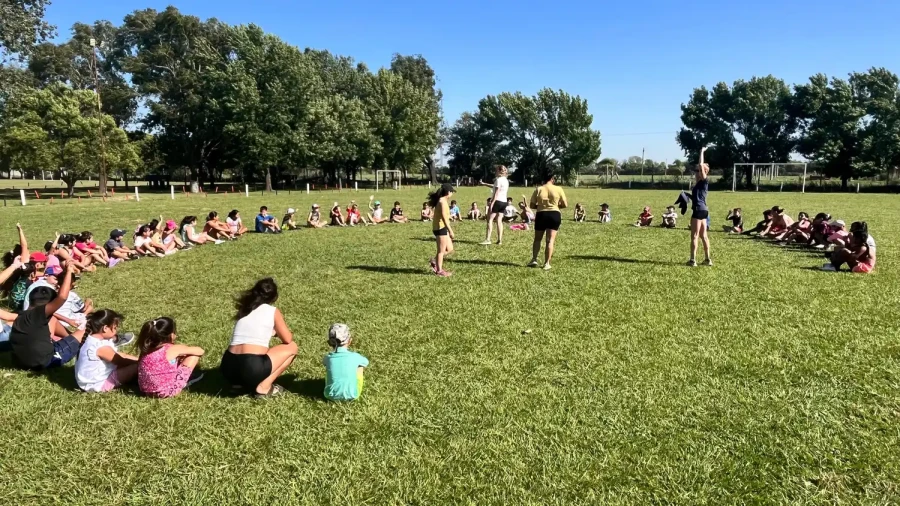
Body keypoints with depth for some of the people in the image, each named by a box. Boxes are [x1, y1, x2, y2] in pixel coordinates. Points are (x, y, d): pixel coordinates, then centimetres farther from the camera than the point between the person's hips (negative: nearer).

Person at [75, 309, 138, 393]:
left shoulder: (93, 339, 3)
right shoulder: (102, 347, -29)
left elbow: (119, 355, 9)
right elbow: (120, 361, -16)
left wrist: (138, 359, 6)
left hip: (92, 379, 11)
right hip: (98, 384, -11)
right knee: (136, 367, -20)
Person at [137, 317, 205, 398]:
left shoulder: (146, 348, -1)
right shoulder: (173, 349, -15)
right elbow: (201, 351, -5)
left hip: (146, 390, 6)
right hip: (167, 391, -6)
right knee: (195, 355, 1)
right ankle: (184, 382, 19)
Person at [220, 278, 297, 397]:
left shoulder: (244, 310, 19)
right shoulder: (273, 311, 5)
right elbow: (287, 339, 11)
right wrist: (276, 331, 31)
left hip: (228, 368, 7)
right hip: (252, 369, -7)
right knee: (292, 347, 15)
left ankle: (241, 382, 15)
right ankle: (264, 387, 4)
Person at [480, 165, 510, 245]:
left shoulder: (498, 179, -10)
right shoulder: (506, 180, 16)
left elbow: (496, 193, -17)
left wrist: (491, 203, -19)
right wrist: (485, 184, 40)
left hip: (497, 201, -8)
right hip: (504, 202, 8)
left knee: (490, 219, -5)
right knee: (499, 221, 9)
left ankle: (488, 239, -12)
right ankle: (499, 240, 6)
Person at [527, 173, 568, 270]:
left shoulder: (538, 189, -1)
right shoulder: (558, 189, -2)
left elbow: (532, 205, 0)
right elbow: (565, 205, 1)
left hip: (541, 215, 1)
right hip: (554, 215, 0)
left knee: (537, 239, 17)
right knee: (550, 240, 3)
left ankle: (534, 260, 13)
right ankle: (547, 263, 0)